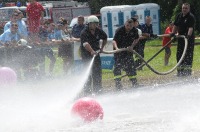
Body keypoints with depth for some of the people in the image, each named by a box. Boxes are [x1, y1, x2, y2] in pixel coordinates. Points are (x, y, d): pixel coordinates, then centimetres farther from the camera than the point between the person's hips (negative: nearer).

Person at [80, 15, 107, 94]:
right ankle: (87, 91, -6)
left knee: (98, 72, 8)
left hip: (96, 53, 6)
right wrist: (92, 51, -50)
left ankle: (97, 90, 19)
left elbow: (105, 38, 21)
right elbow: (85, 44, -36)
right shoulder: (84, 33, -19)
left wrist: (102, 47, 13)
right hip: (87, 54, -6)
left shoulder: (98, 31, 0)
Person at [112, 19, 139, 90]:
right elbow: (114, 40, -27)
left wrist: (132, 46, -6)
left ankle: (134, 83, 16)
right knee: (118, 66, -12)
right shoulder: (119, 30, -22)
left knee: (130, 66, 6)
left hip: (128, 50, 4)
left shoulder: (135, 31, -9)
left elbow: (136, 39, 10)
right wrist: (116, 48, -45)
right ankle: (118, 83, -11)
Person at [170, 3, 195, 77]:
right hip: (181, 37, 7)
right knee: (179, 54, 9)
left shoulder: (191, 17, -13)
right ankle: (180, 71, 18)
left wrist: (188, 35, -40)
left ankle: (188, 70, -3)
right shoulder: (179, 16, 9)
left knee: (188, 55, -7)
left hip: (189, 38, -7)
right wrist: (173, 33, 2)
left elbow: (191, 28, -25)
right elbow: (176, 25, 16)